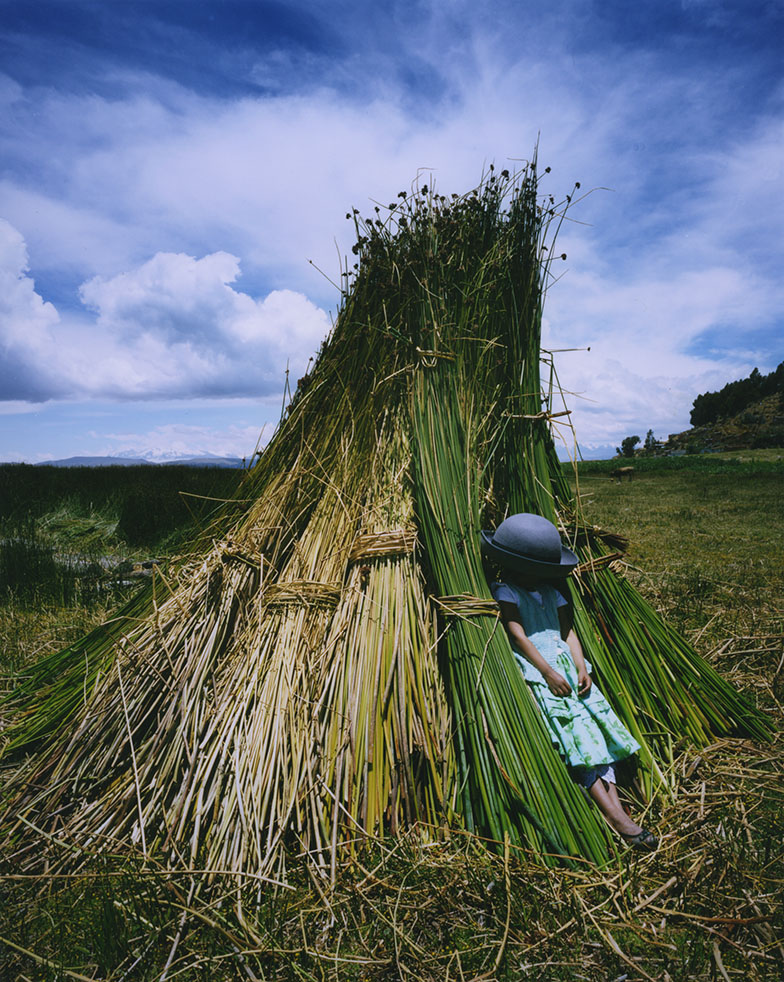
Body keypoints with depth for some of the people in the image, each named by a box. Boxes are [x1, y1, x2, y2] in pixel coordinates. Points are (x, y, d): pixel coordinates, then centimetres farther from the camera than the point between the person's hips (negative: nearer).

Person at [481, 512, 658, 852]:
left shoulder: (551, 592, 22)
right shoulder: (505, 591, 1)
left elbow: (568, 632, 14)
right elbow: (517, 635, -8)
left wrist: (582, 668, -3)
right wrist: (548, 672, -16)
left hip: (565, 665, 7)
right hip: (533, 671, -7)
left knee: (596, 718, -15)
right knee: (571, 724, -23)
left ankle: (616, 805, -22)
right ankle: (613, 816, -27)